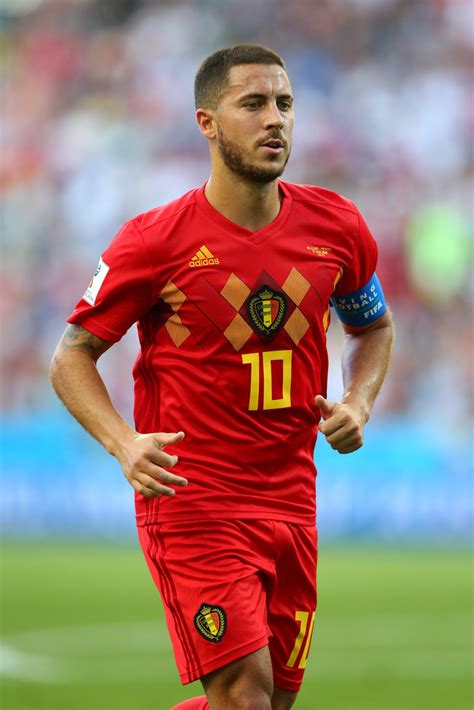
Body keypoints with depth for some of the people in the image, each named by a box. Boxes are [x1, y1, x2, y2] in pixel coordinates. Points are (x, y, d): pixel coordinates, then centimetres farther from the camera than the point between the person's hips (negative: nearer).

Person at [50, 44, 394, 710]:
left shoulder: (337, 226, 2)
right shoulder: (155, 241, -10)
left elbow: (374, 328, 21)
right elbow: (72, 357, -2)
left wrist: (358, 404, 0)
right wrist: (125, 444, -19)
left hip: (291, 498, 5)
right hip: (190, 499, -5)